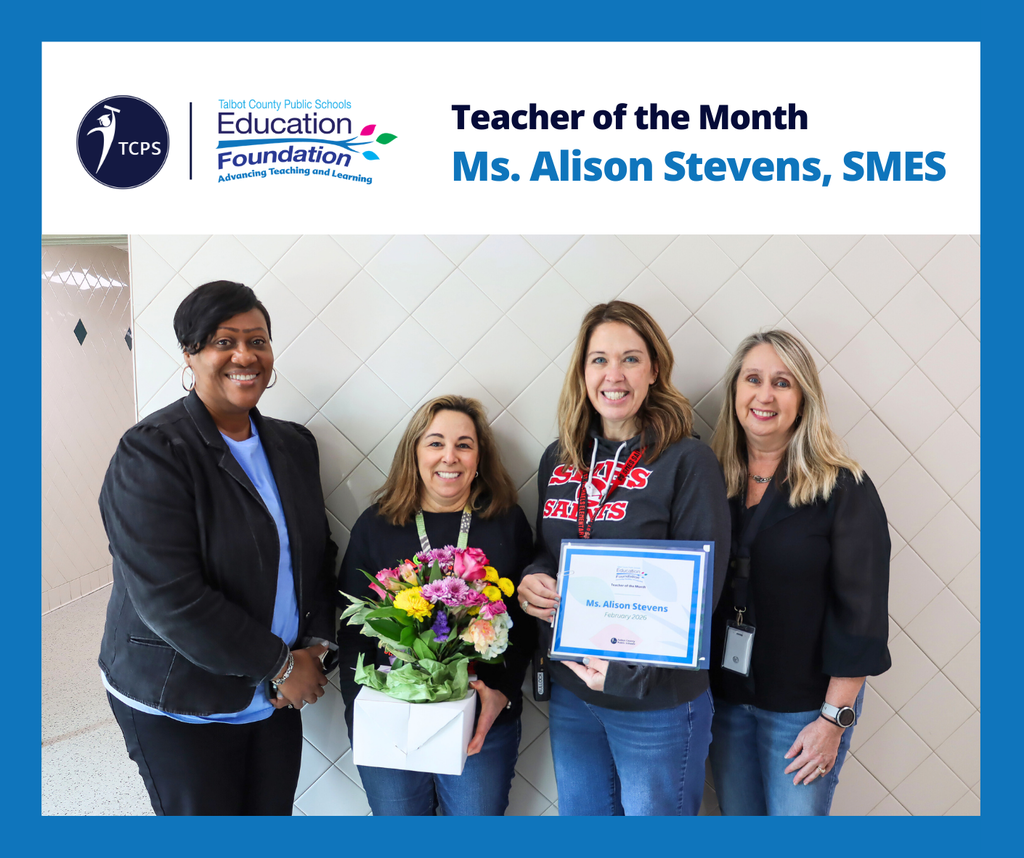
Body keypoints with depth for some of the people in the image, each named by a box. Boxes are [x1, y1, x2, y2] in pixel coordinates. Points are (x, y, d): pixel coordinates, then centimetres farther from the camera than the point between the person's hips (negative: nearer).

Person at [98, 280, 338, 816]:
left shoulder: (294, 445, 4)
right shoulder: (152, 451, -17)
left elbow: (319, 555, 9)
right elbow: (170, 600, -23)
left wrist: (313, 647, -6)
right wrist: (279, 665, -17)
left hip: (275, 699, 6)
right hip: (176, 707, -5)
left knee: (273, 814, 16)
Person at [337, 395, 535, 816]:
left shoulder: (508, 523, -1)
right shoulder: (375, 525, -1)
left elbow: (523, 626, -1)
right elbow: (353, 631, 1)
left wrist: (502, 694, -15)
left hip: (484, 727, 0)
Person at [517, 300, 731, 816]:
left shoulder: (688, 460, -13)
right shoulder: (560, 459, 4)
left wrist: (632, 669, -22)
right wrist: (530, 580, -8)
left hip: (659, 701, -5)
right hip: (570, 692, 5)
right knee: (579, 815, 22)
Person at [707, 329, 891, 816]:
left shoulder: (843, 489, -12)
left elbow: (860, 615, -12)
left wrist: (834, 719, -13)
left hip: (803, 705, -4)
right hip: (723, 696, 4)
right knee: (736, 818, 18)